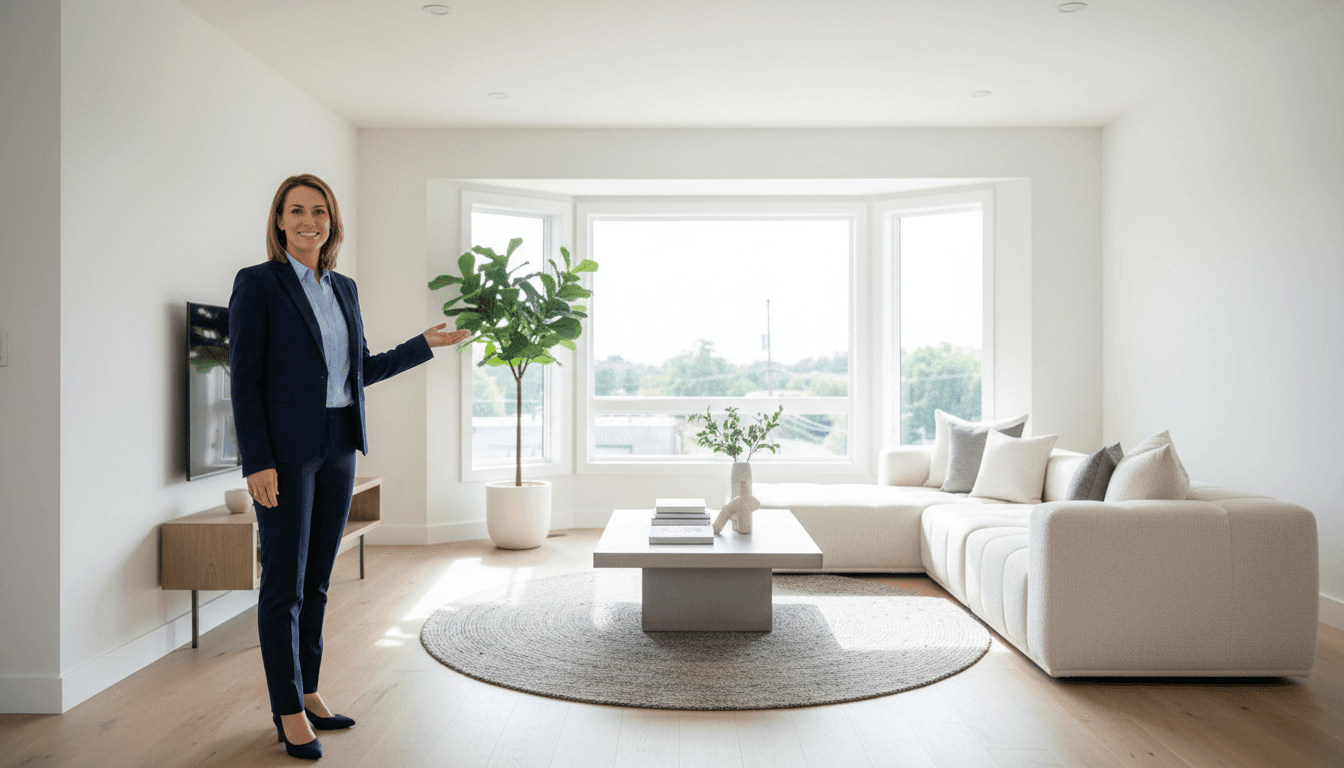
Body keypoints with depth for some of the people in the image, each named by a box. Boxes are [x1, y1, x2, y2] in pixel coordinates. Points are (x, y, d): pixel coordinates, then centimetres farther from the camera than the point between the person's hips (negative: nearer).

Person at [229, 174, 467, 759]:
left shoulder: (344, 288, 12)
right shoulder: (257, 283, -6)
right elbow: (244, 379, -10)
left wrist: (425, 345, 16)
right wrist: (257, 463, -15)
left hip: (338, 448, 6)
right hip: (286, 451, -6)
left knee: (317, 580, 14)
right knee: (284, 583, 2)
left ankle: (308, 692, 27)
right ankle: (288, 712, 15)